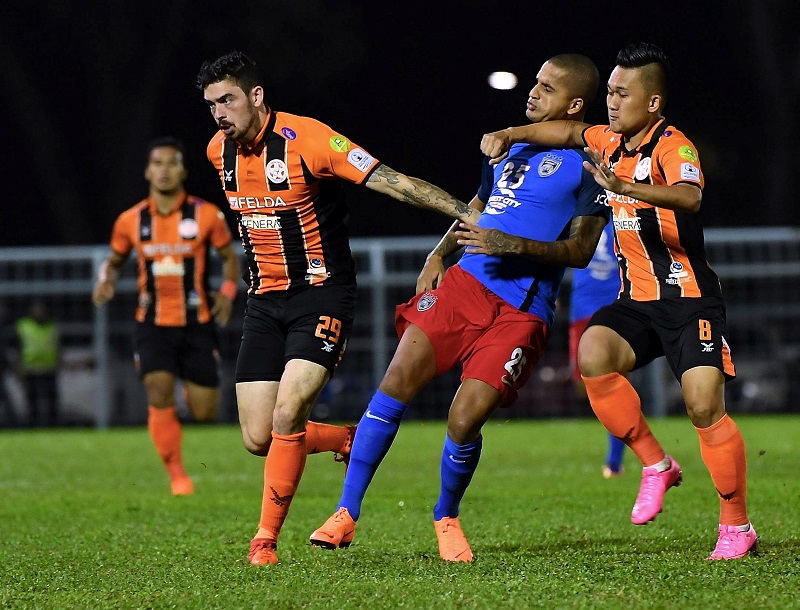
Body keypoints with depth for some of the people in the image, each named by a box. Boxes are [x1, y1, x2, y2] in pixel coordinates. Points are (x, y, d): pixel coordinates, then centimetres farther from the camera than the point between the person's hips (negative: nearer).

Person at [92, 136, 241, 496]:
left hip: (197, 323, 0)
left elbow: (229, 257, 7)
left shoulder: (206, 215, -5)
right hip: (153, 324, 0)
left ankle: (195, 386, 41)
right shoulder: (131, 221, 0)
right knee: (160, 397, -17)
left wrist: (227, 291, -11)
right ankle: (177, 475, -2)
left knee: (204, 413, 1)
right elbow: (115, 260, 15)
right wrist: (107, 281, -7)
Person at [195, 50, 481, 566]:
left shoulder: (306, 138, -18)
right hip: (265, 300, 7)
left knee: (287, 415, -21)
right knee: (258, 438, -1)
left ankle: (266, 539, -8)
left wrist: (467, 213, -28)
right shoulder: (220, 151, 3)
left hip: (322, 295, -7)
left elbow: (390, 181, -22)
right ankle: (354, 442, 26)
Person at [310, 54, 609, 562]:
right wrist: (439, 254, 14)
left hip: (521, 313, -5)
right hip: (465, 282, 5)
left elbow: (580, 251, -7)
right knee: (396, 385, -11)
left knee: (464, 422, -13)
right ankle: (347, 514, -6)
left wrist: (511, 245, -18)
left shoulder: (589, 165, 0)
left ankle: (446, 517, 17)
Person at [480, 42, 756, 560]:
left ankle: (738, 527, -1)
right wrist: (510, 135, 17)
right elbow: (571, 132, 30)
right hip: (636, 300, 7)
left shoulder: (673, 145, -14)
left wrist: (623, 185, -46)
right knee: (593, 353, -23)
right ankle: (656, 465, -6)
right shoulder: (611, 142, 10)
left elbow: (689, 197, -34)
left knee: (705, 406, -16)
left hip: (688, 300, -7)